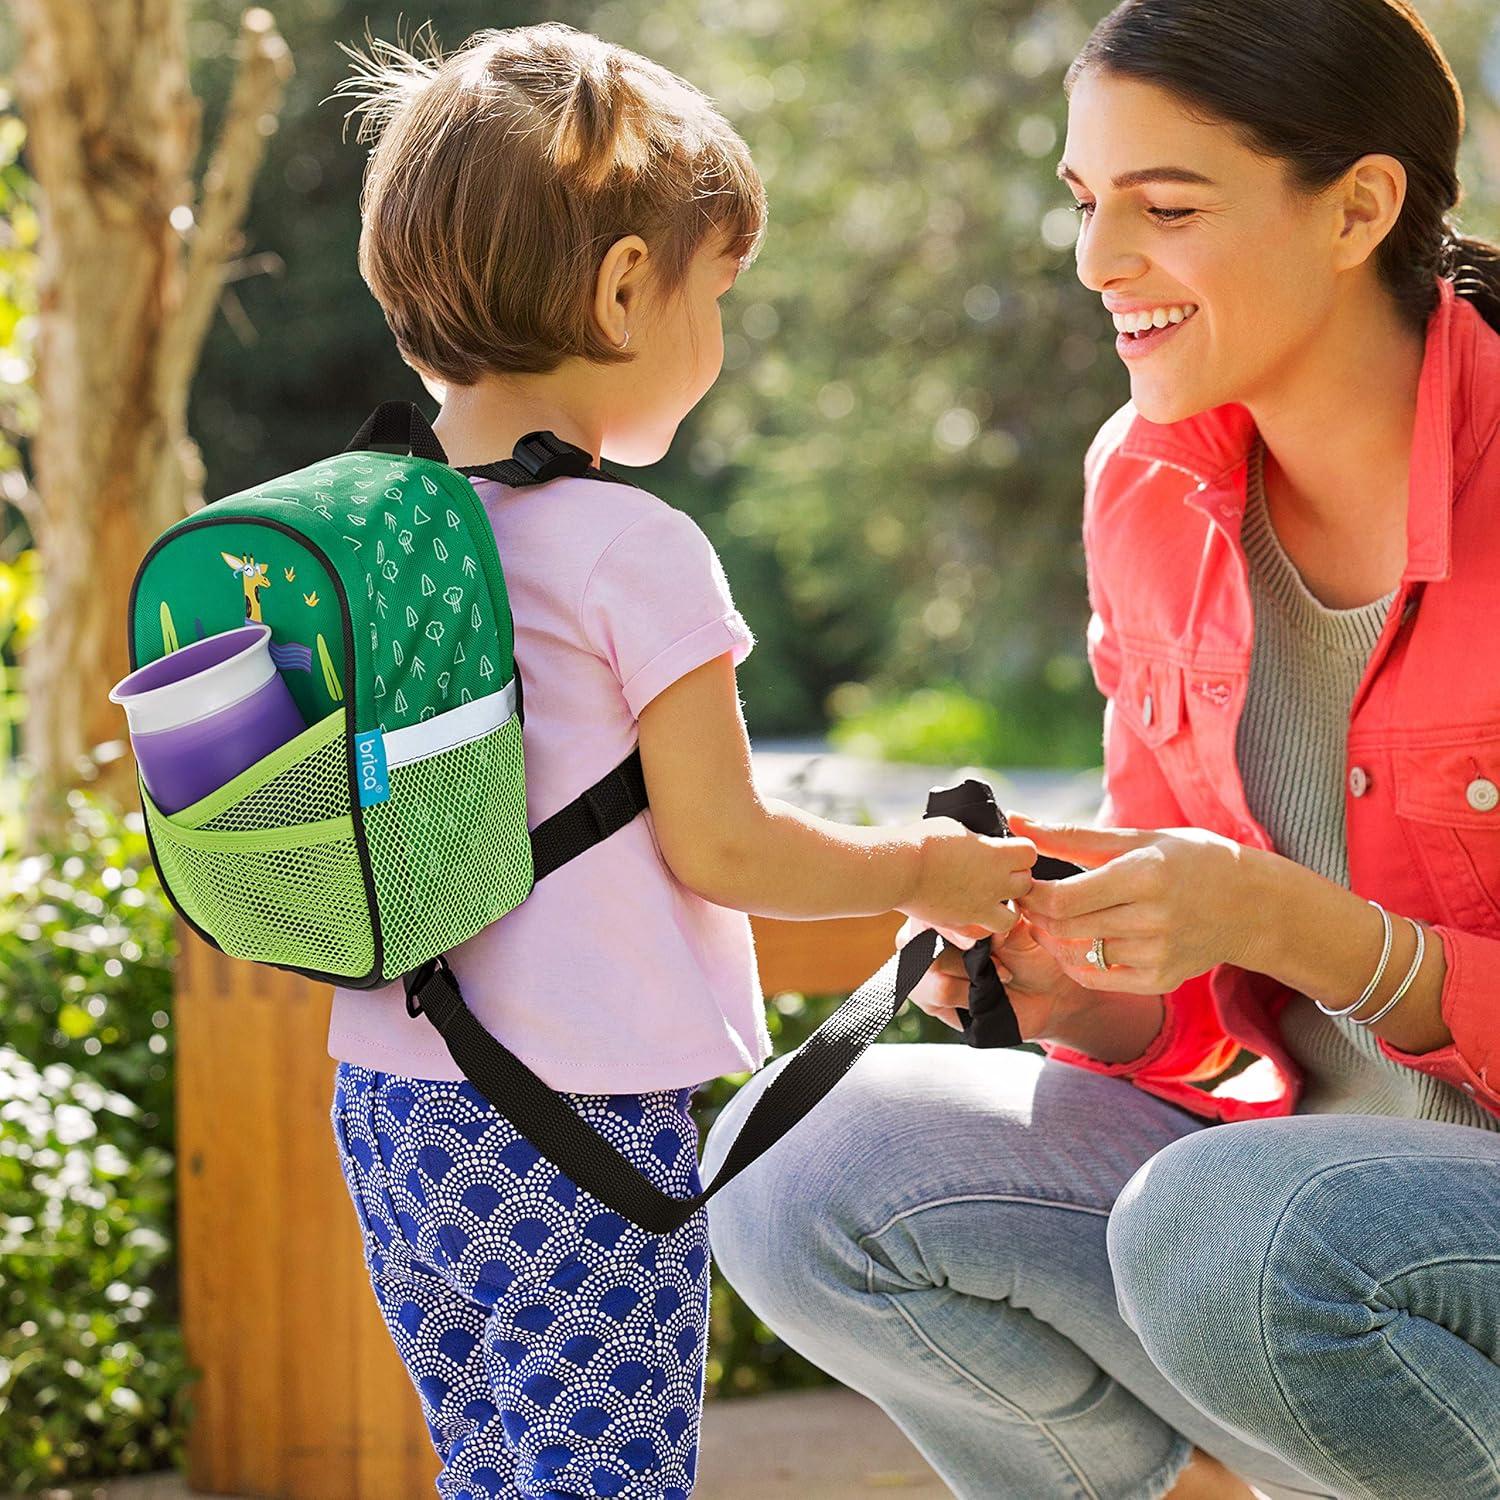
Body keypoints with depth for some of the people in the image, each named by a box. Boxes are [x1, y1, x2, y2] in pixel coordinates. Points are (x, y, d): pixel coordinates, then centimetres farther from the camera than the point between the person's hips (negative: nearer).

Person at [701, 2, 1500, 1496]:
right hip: (1306, 1167, 6)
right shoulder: (1148, 485, 3)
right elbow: (1185, 1018, 9)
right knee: (790, 1164, -10)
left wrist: (1290, 923, -26)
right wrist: (1066, 984, -13)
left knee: (1212, 1232, -35)